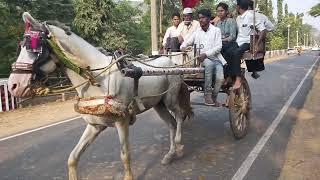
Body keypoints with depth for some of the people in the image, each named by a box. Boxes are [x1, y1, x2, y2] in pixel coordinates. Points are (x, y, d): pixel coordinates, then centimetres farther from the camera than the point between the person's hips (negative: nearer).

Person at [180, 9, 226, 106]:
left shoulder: (216, 30, 7)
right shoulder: (197, 32, 15)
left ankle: (214, 96, 6)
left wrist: (206, 54, -17)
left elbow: (218, 47, -4)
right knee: (209, 64, -36)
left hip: (215, 58, 0)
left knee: (220, 78, -25)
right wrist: (183, 47, -9)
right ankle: (207, 94, -26)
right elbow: (187, 42, 16)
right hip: (202, 59, 1)